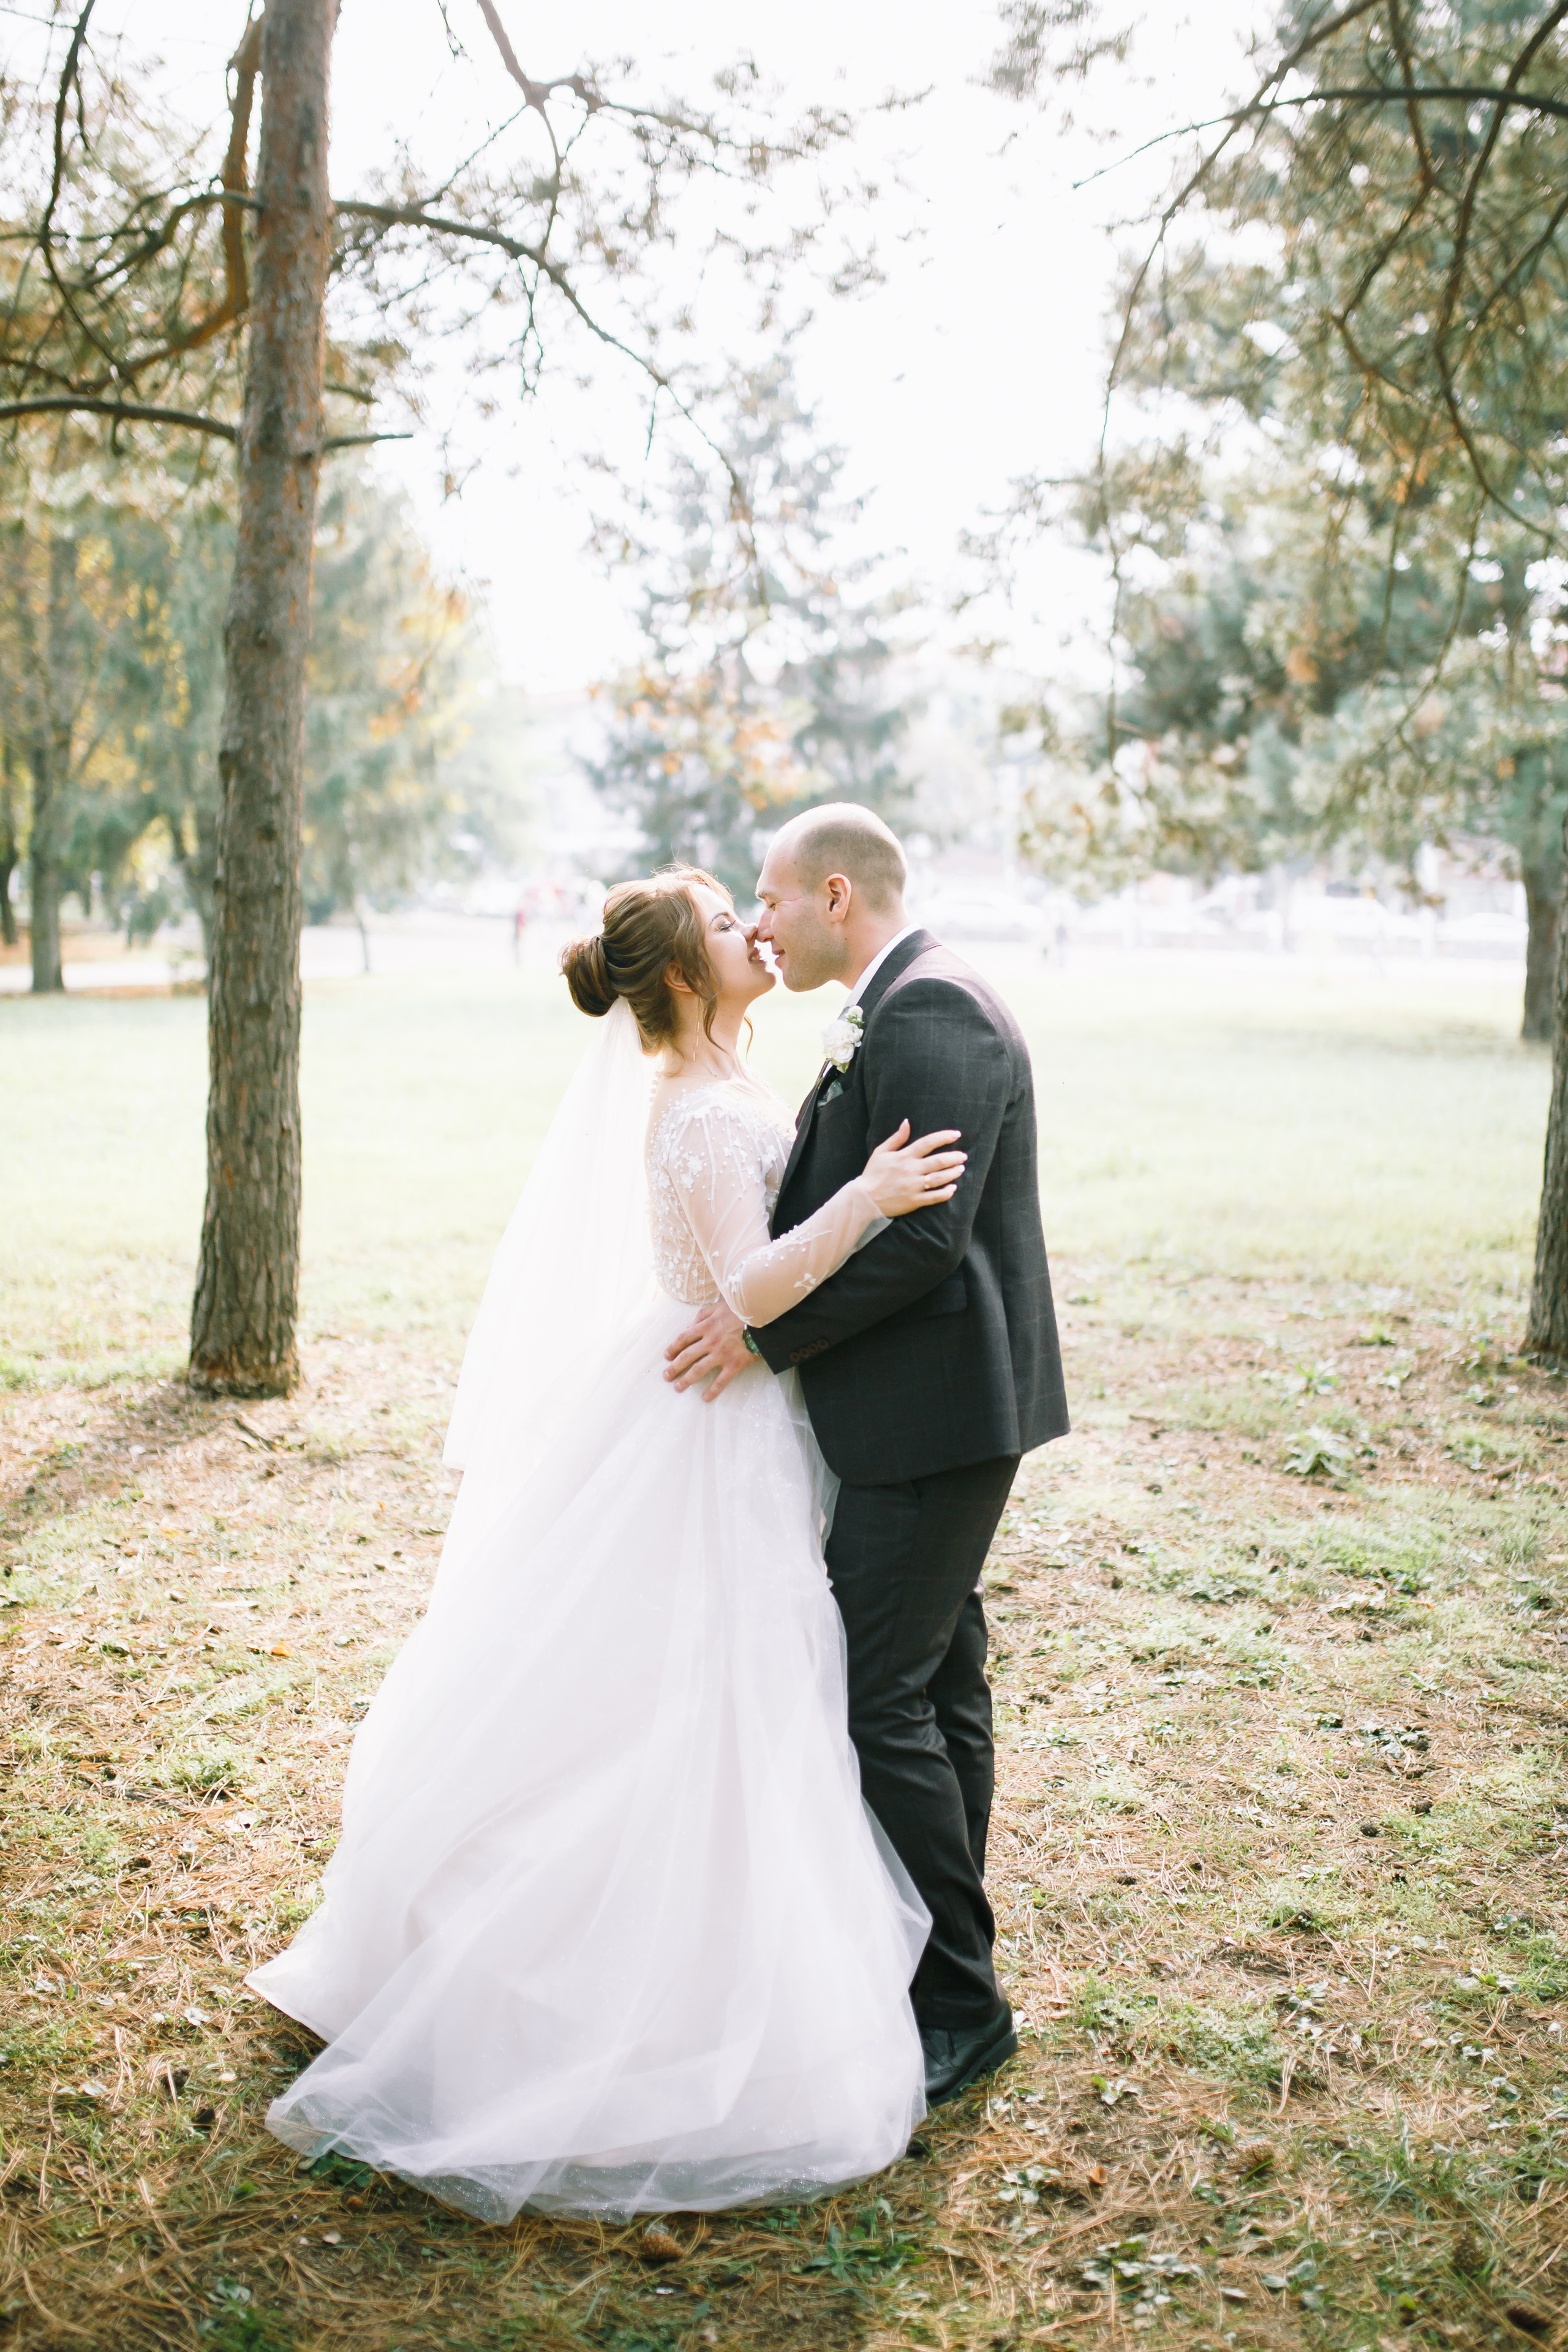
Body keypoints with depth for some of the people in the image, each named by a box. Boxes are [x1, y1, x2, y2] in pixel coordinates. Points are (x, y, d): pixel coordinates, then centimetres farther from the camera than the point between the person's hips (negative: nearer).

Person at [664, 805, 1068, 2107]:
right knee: (937, 1687, 17)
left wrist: (763, 1328, -19)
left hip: (935, 1408, -11)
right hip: (938, 1410, 11)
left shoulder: (926, 1011, -17)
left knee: (880, 1699, -6)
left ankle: (961, 2006, 8)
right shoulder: (902, 1008, 16)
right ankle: (942, 1966, 30)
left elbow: (920, 1232, -25)